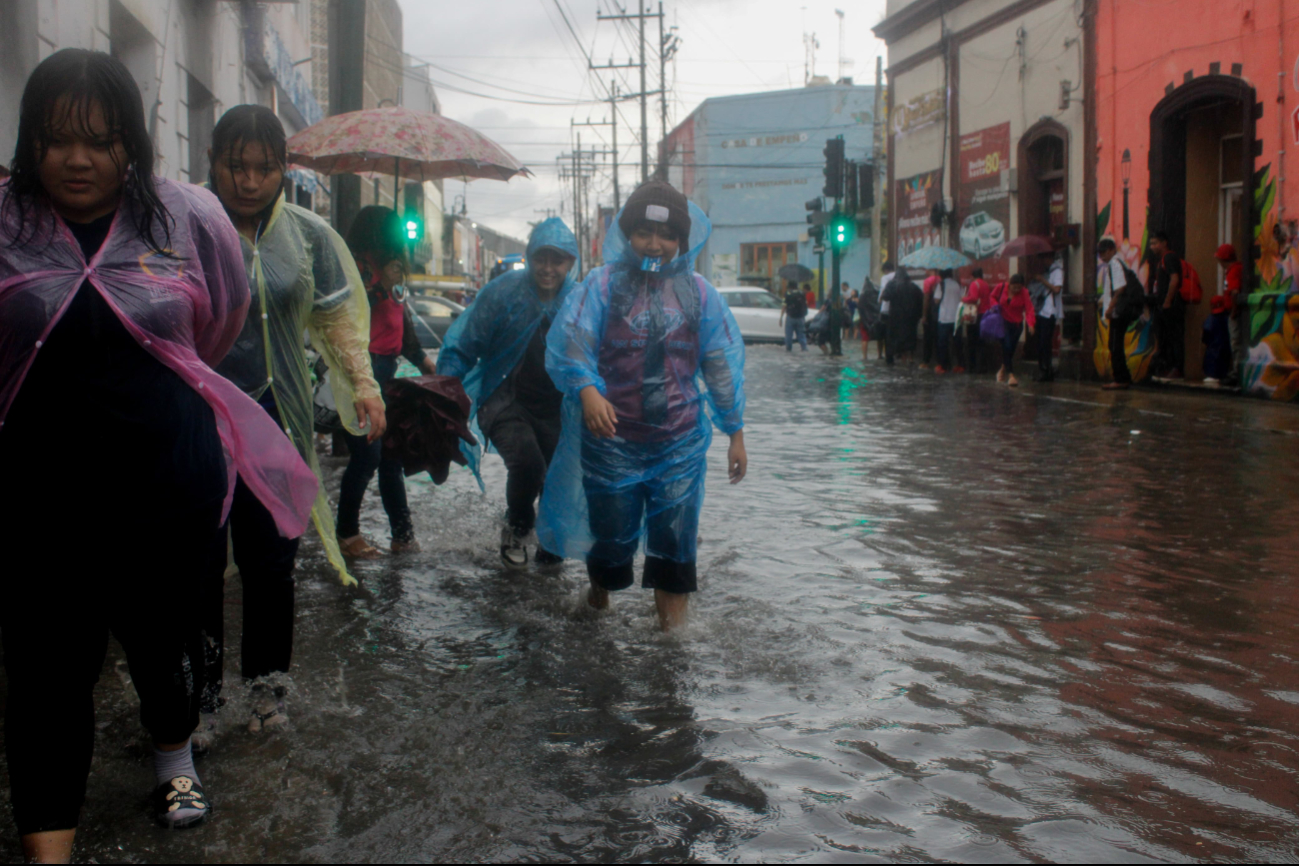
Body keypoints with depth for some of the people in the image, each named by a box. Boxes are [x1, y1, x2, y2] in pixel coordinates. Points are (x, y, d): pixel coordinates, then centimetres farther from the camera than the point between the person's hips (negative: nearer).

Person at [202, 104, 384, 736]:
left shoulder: (307, 234, 6)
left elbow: (336, 317, 14)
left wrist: (363, 385, 5)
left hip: (274, 421, 2)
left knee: (270, 560, 9)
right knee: (198, 563, 1)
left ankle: (267, 683, 26)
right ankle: (200, 695, 16)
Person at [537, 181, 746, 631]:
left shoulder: (698, 292, 5)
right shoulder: (603, 284, -2)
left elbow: (723, 365, 8)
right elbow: (568, 341, -14)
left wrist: (735, 433, 7)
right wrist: (587, 390, -33)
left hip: (680, 442, 1)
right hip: (611, 438, -1)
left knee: (674, 543, 2)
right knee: (610, 532, 12)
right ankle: (599, 593, 43)